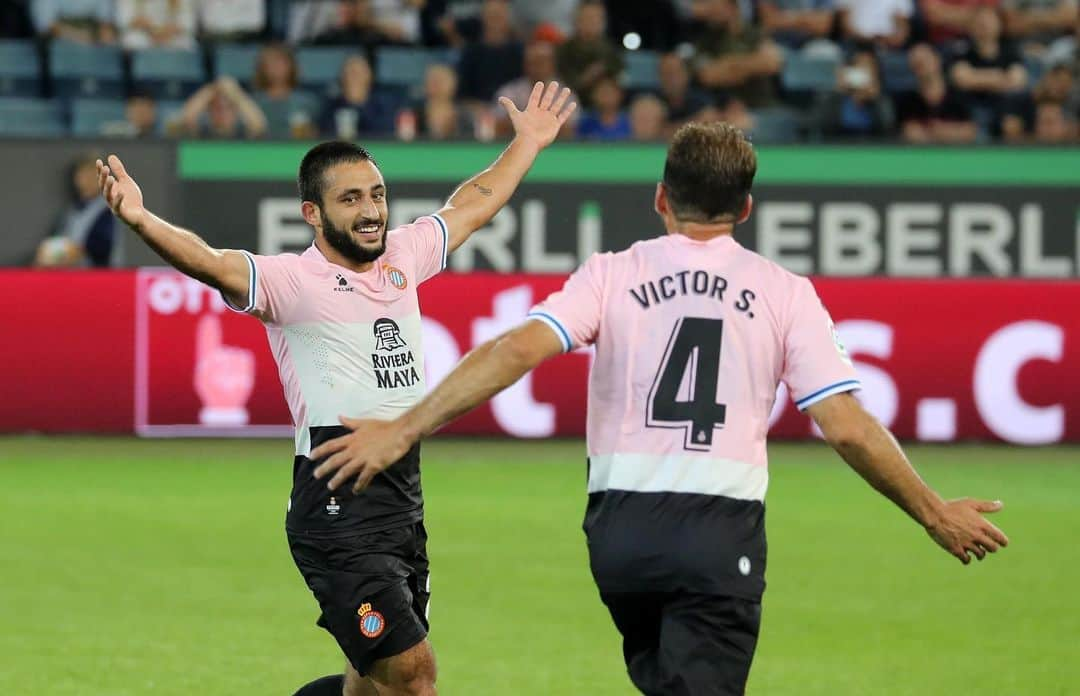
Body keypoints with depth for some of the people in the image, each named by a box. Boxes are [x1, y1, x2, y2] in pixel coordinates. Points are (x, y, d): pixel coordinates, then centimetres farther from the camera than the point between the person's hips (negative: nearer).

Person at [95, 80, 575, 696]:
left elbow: (473, 205, 29)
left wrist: (529, 142, 40)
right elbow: (211, 263, -26)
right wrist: (141, 222, -44)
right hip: (339, 503, -7)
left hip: (404, 498, 7)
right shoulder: (292, 281, -9)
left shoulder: (401, 257, 11)